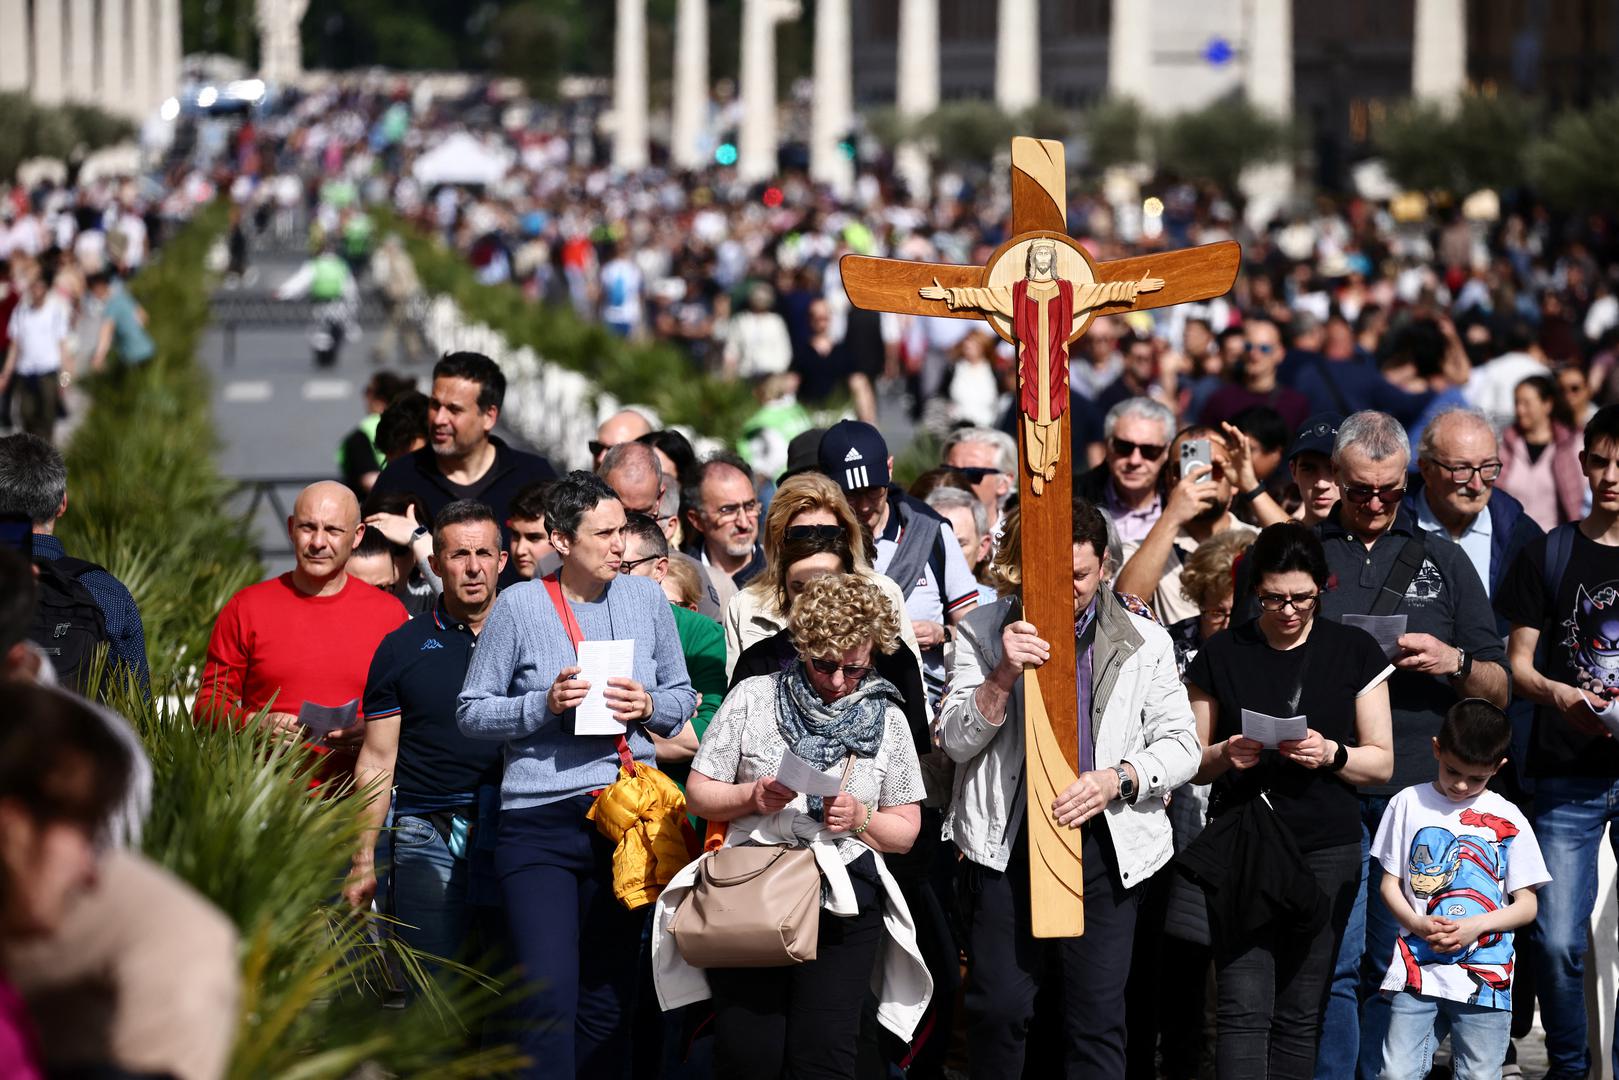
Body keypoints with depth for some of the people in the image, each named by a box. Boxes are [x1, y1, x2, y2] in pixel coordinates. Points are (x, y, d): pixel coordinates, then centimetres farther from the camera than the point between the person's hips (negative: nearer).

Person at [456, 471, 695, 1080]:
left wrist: (649, 705, -5)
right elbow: (471, 711, 1)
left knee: (609, 997, 8)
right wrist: (545, 704, -13)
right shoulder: (519, 606, -2)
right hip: (540, 825, -4)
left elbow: (682, 697, 17)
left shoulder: (646, 600, 9)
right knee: (549, 995, -14)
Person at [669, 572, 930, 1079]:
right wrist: (751, 797, -11)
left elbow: (905, 831, 12)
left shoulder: (887, 719, 11)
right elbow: (699, 794, 8)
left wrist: (861, 819, -8)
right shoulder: (754, 699, 6)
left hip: (844, 904, 1)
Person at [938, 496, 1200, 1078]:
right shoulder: (984, 632, 4)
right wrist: (1004, 674, -17)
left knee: (1098, 1015, -2)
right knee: (1000, 1006, -2)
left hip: (1104, 842, 0)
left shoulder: (1144, 642, 6)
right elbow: (955, 740, -1)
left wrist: (1118, 779, -12)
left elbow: (1181, 744, 6)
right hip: (1006, 841, 0)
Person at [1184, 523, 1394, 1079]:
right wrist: (1226, 755, -13)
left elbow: (1382, 761, 7)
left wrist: (1331, 754, -13)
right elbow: (1191, 763, 9)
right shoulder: (1223, 654, 6)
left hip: (1326, 850, 1)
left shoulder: (1354, 651, 6)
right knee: (1244, 1007, -11)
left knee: (1299, 1013, 3)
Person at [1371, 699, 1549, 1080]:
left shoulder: (1508, 820, 5)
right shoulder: (1409, 804, 7)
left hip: (1485, 976, 0)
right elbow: (1390, 883, 9)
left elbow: (1527, 905, 5)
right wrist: (1418, 925, -10)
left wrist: (1476, 926, -12)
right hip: (1417, 969, 1)